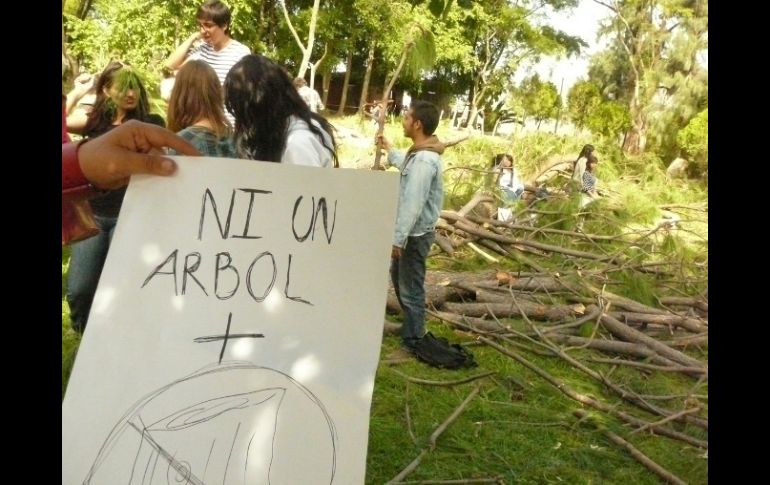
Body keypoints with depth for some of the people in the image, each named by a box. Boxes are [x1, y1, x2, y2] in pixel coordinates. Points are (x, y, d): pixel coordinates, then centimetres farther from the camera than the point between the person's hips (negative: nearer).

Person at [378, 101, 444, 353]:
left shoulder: (424, 160, -26)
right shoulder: (419, 153, 8)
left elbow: (413, 204, -29)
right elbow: (405, 165, 33)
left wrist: (398, 239, -27)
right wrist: (389, 149, 47)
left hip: (415, 235, -11)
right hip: (410, 231, 11)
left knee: (411, 288, 0)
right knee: (398, 277, 24)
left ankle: (412, 342, 14)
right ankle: (411, 326, 40)